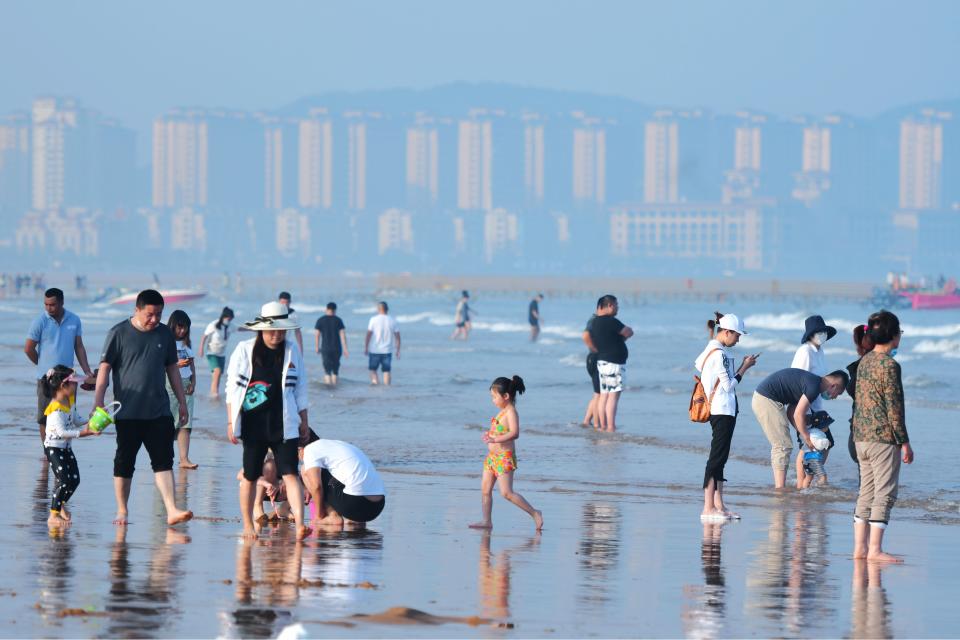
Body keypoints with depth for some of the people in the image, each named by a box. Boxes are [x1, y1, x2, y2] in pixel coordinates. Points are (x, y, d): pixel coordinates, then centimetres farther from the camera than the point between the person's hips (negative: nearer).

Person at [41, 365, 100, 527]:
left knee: (75, 479, 9)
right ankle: (53, 515, -6)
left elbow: (75, 419, 16)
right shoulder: (56, 409, -26)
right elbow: (62, 432, -31)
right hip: (53, 448, -9)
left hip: (66, 447, 9)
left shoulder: (70, 400, 3)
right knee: (64, 480, -15)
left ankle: (61, 503, 36)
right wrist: (84, 432, -35)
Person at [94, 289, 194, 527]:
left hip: (159, 411, 3)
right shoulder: (119, 333, -3)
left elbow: (172, 369, 19)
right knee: (124, 463, 4)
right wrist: (98, 402, -11)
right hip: (128, 412, -3)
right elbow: (105, 368, -4)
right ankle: (121, 512, 14)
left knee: (164, 461, -6)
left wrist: (182, 402, 18)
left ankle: (171, 510, -13)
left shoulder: (165, 334, 10)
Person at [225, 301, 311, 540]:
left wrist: (304, 420, 13)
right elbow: (233, 387, 4)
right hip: (253, 426, 0)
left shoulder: (292, 351, 7)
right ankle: (248, 526, 20)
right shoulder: (245, 350, 1)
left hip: (284, 426, 0)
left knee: (290, 474, -12)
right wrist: (231, 422, 1)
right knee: (250, 476, 7)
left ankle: (300, 525, -22)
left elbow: (300, 389, 13)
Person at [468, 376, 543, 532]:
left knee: (506, 493, -11)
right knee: (485, 489, 8)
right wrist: (490, 434, 11)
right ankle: (487, 521, 13)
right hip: (492, 456, 10)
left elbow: (514, 433, -29)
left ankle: (534, 514, -3)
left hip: (504, 457, -10)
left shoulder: (511, 412, -17)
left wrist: (495, 439, -34)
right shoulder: (503, 412, 12)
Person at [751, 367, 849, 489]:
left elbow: (790, 413, 16)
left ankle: (778, 487, 17)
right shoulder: (814, 386, -14)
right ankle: (780, 488, -10)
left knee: (779, 446, 15)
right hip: (767, 400, -10)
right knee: (783, 446, -7)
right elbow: (798, 415, -15)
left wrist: (805, 435, 11)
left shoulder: (810, 381, 17)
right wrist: (807, 438, -3)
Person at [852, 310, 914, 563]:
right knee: (885, 494, -5)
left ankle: (860, 547, 11)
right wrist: (904, 442, -11)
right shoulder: (889, 364, -14)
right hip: (884, 438, -8)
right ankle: (875, 550, -8)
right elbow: (894, 406, -15)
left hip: (861, 436, 8)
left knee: (867, 493, 12)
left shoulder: (864, 362, 11)